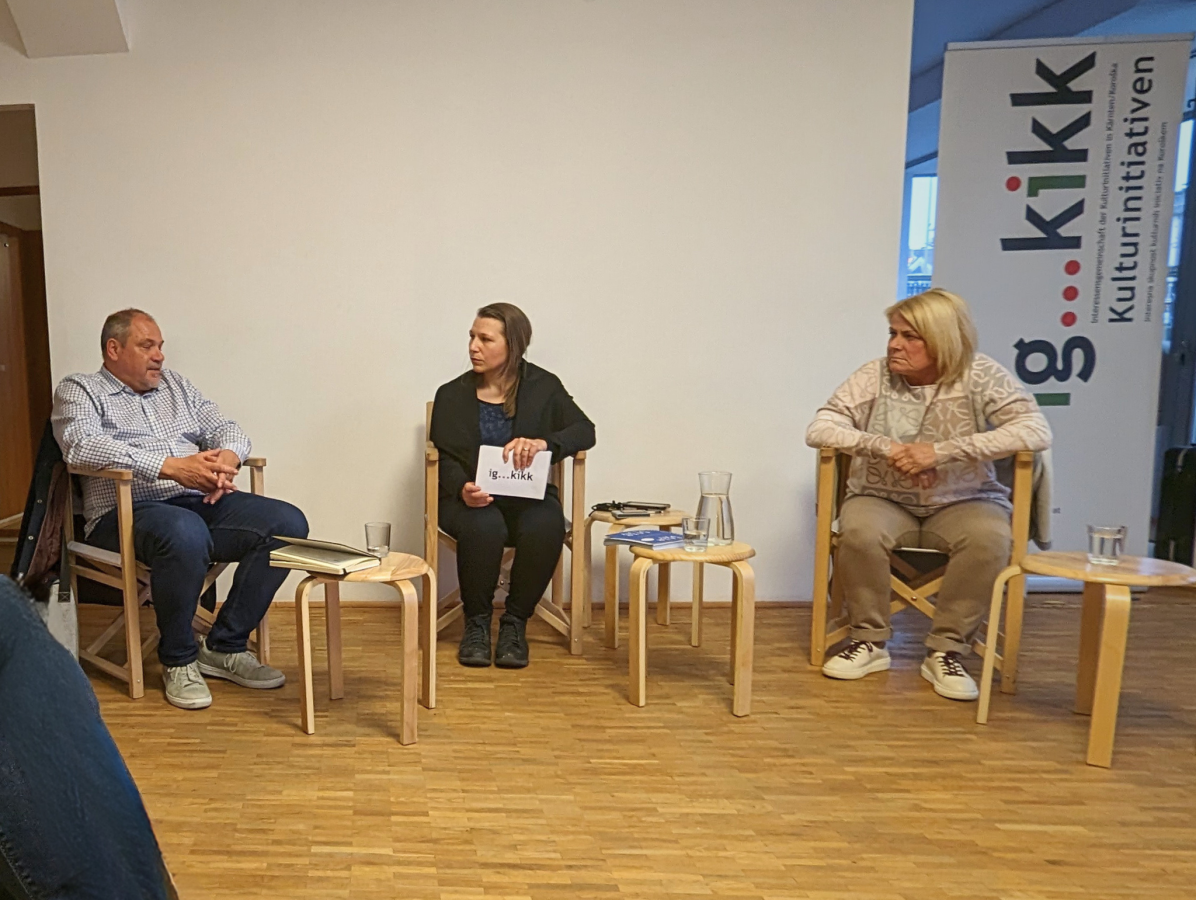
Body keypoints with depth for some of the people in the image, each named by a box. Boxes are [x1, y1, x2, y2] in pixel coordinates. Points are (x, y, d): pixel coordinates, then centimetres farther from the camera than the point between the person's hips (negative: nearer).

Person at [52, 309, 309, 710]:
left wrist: (226, 458, -9)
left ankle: (224, 647, -8)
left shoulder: (175, 385, 26)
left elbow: (225, 428, 18)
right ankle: (178, 660, -15)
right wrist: (171, 467, -22)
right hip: (128, 510, -6)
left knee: (288, 523, -18)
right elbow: (81, 446, -13)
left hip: (199, 501, 6)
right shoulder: (79, 390, 8)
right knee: (185, 533, -40)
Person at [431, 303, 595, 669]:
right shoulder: (452, 395, 5)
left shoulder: (543, 387, 3)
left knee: (545, 528, -34)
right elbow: (443, 458, 3)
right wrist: (462, 488, -20)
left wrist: (544, 443, -28)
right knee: (484, 527, -36)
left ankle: (515, 622, -12)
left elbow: (585, 431, -7)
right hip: (470, 497, 0)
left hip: (528, 496, 0)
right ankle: (477, 621, -10)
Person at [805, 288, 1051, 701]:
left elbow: (1037, 430, -20)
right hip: (883, 500, 1)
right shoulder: (874, 375, -5)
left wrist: (942, 451, -28)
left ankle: (946, 651, -14)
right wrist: (886, 447, -26)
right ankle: (869, 640, -9)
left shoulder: (981, 376, -8)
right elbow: (819, 429, -9)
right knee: (859, 533, -31)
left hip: (963, 503, 0)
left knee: (990, 539, -32)